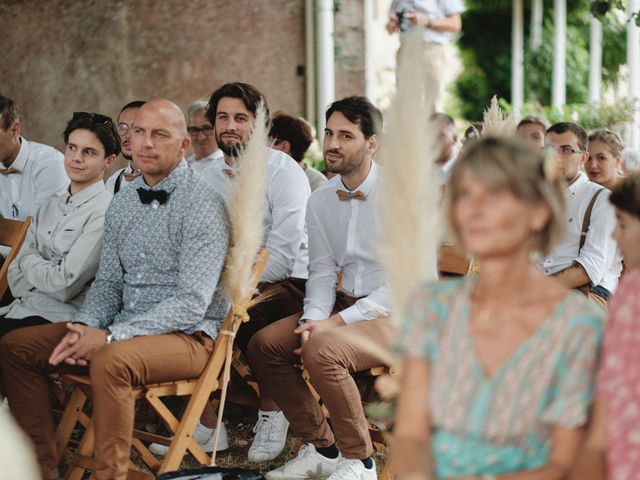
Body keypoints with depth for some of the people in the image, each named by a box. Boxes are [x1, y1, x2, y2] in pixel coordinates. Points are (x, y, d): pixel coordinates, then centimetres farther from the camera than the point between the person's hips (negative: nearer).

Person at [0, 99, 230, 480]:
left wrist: (110, 336, -22)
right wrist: (84, 327, -7)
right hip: (125, 330, 8)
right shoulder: (123, 203, 11)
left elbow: (192, 303, -19)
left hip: (186, 335, -8)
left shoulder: (203, 205, -13)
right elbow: (109, 281, 15)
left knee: (110, 361, -38)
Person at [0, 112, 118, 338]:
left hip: (60, 318, -7)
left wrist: (29, 260, 4)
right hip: (20, 308, 7)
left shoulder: (103, 213, -9)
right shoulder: (50, 206, 16)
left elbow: (65, 287, -13)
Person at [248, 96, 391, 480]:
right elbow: (323, 271, 9)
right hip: (347, 304, 8)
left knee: (321, 348, -32)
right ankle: (321, 448, 4)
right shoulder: (321, 200, 7)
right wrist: (314, 317, -13)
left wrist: (337, 322, -22)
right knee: (263, 344, -9)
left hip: (397, 313, -7)